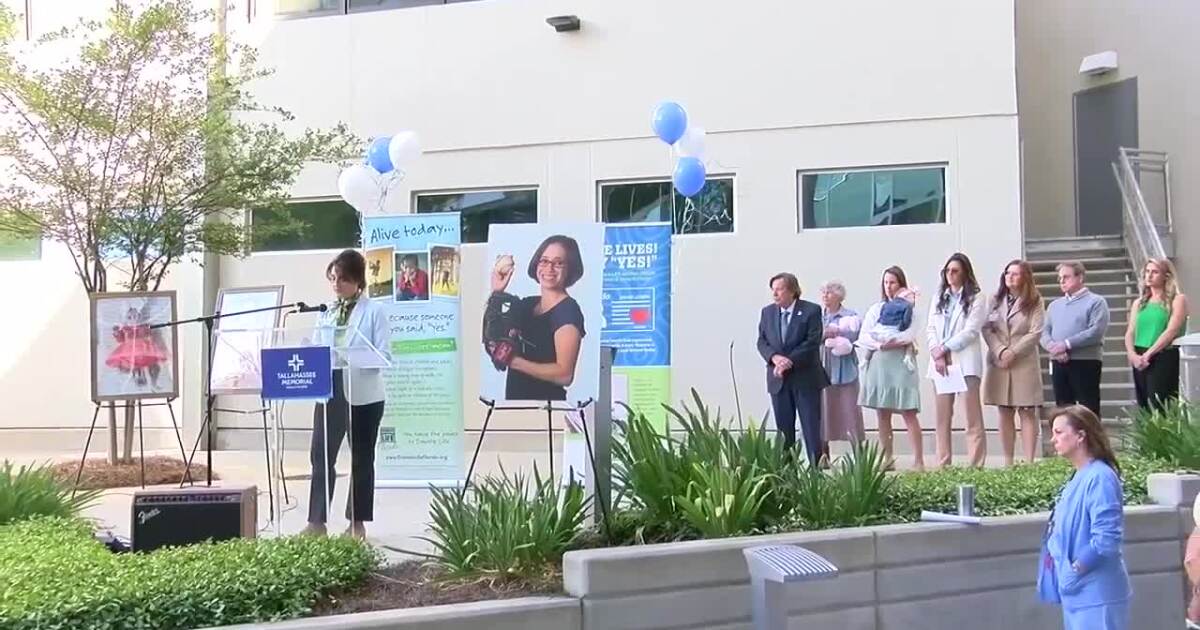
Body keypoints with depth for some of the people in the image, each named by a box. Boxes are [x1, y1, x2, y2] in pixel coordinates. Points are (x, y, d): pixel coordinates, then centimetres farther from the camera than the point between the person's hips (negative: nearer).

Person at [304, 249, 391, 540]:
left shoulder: (374, 311, -3)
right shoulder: (326, 313, 12)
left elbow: (383, 354, -10)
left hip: (364, 393, -4)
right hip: (329, 390, 4)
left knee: (361, 458, 7)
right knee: (321, 454, -5)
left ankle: (357, 522, 16)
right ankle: (317, 520, -1)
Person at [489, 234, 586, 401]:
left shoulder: (569, 312, -9)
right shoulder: (526, 304, 14)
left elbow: (565, 375, -16)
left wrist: (513, 361, -21)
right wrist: (496, 293, 4)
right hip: (514, 401, 6)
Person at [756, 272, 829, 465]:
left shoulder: (811, 310, -5)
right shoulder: (767, 312, 10)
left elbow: (812, 342, -11)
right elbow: (762, 342, 7)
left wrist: (790, 361, -18)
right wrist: (774, 357, -13)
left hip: (805, 378, -4)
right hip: (778, 379, 4)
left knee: (811, 427, -2)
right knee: (783, 429, 7)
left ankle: (816, 467, 1)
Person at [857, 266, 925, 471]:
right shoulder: (875, 309, 14)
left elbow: (909, 336, -9)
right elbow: (863, 338, 4)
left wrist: (884, 339, -8)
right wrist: (879, 344, -12)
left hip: (900, 364, -4)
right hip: (878, 364, 4)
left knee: (909, 413, -7)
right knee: (882, 415, 4)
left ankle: (919, 461, -8)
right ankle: (886, 460, 9)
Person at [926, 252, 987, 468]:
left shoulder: (976, 298, 2)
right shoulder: (939, 297, 17)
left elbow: (970, 331, -7)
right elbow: (931, 328, 10)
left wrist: (944, 349, -10)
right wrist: (936, 353, -6)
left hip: (966, 362, -5)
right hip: (941, 362, 5)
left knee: (973, 417, -5)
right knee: (943, 416, 5)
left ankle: (976, 465, -5)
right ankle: (943, 464, 9)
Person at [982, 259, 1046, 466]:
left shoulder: (1035, 301, 2)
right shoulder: (995, 300, 12)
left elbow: (1035, 333, -7)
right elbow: (987, 329, 3)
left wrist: (1013, 352, -14)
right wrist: (1000, 351, -11)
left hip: (1024, 363, -3)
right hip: (999, 362, 3)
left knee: (1027, 413, -4)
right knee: (1005, 413, 5)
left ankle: (1029, 462, -5)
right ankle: (1008, 461, 8)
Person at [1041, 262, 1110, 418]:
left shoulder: (1095, 302, 0)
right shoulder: (1054, 305, 18)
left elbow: (1096, 331, -13)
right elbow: (1044, 332, 9)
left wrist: (1067, 344, -17)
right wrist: (1053, 347, -13)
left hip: (1086, 362, -5)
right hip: (1058, 364, 6)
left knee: (1089, 410, -4)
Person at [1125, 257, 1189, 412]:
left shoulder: (1177, 300, 1)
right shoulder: (1139, 303, 17)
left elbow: (1172, 331, -11)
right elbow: (1130, 333, 10)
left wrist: (1148, 354, -16)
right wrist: (1132, 355, -9)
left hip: (1164, 358, -6)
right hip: (1140, 361, 6)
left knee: (1161, 409, -13)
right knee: (1144, 409, 7)